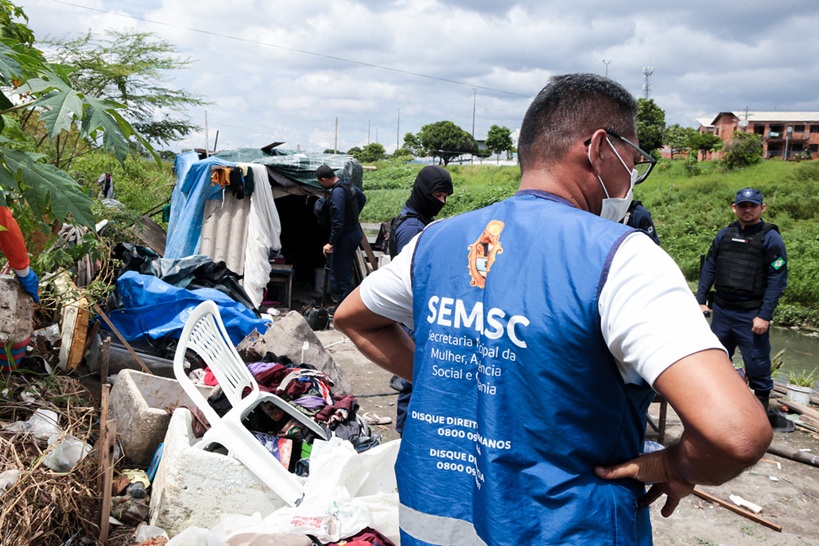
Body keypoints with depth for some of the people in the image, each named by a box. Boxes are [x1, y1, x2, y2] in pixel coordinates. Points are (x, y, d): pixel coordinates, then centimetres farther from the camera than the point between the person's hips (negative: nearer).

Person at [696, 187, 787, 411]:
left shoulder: (770, 238, -6)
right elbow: (709, 268, 12)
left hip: (751, 316, -5)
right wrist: (701, 300, 5)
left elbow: (778, 280, -11)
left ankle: (762, 401, 16)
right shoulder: (725, 234, 8)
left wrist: (764, 316, -16)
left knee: (756, 362, 0)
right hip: (721, 310, 5)